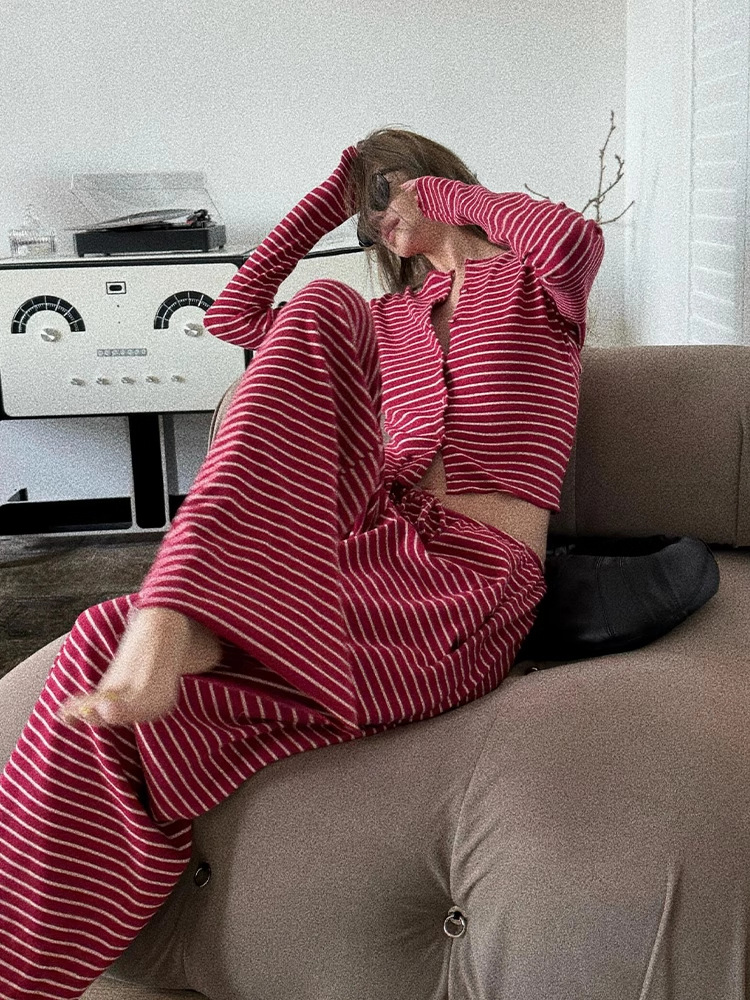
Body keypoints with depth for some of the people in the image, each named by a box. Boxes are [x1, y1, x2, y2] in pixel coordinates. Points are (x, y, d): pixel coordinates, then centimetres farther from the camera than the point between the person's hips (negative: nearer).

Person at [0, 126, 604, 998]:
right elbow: (232, 318, 26)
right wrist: (327, 200, 26)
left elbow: (579, 243, -14)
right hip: (379, 546, 6)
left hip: (471, 580, -6)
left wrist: (454, 193, 3)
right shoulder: (386, 315, 27)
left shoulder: (532, 280, 12)